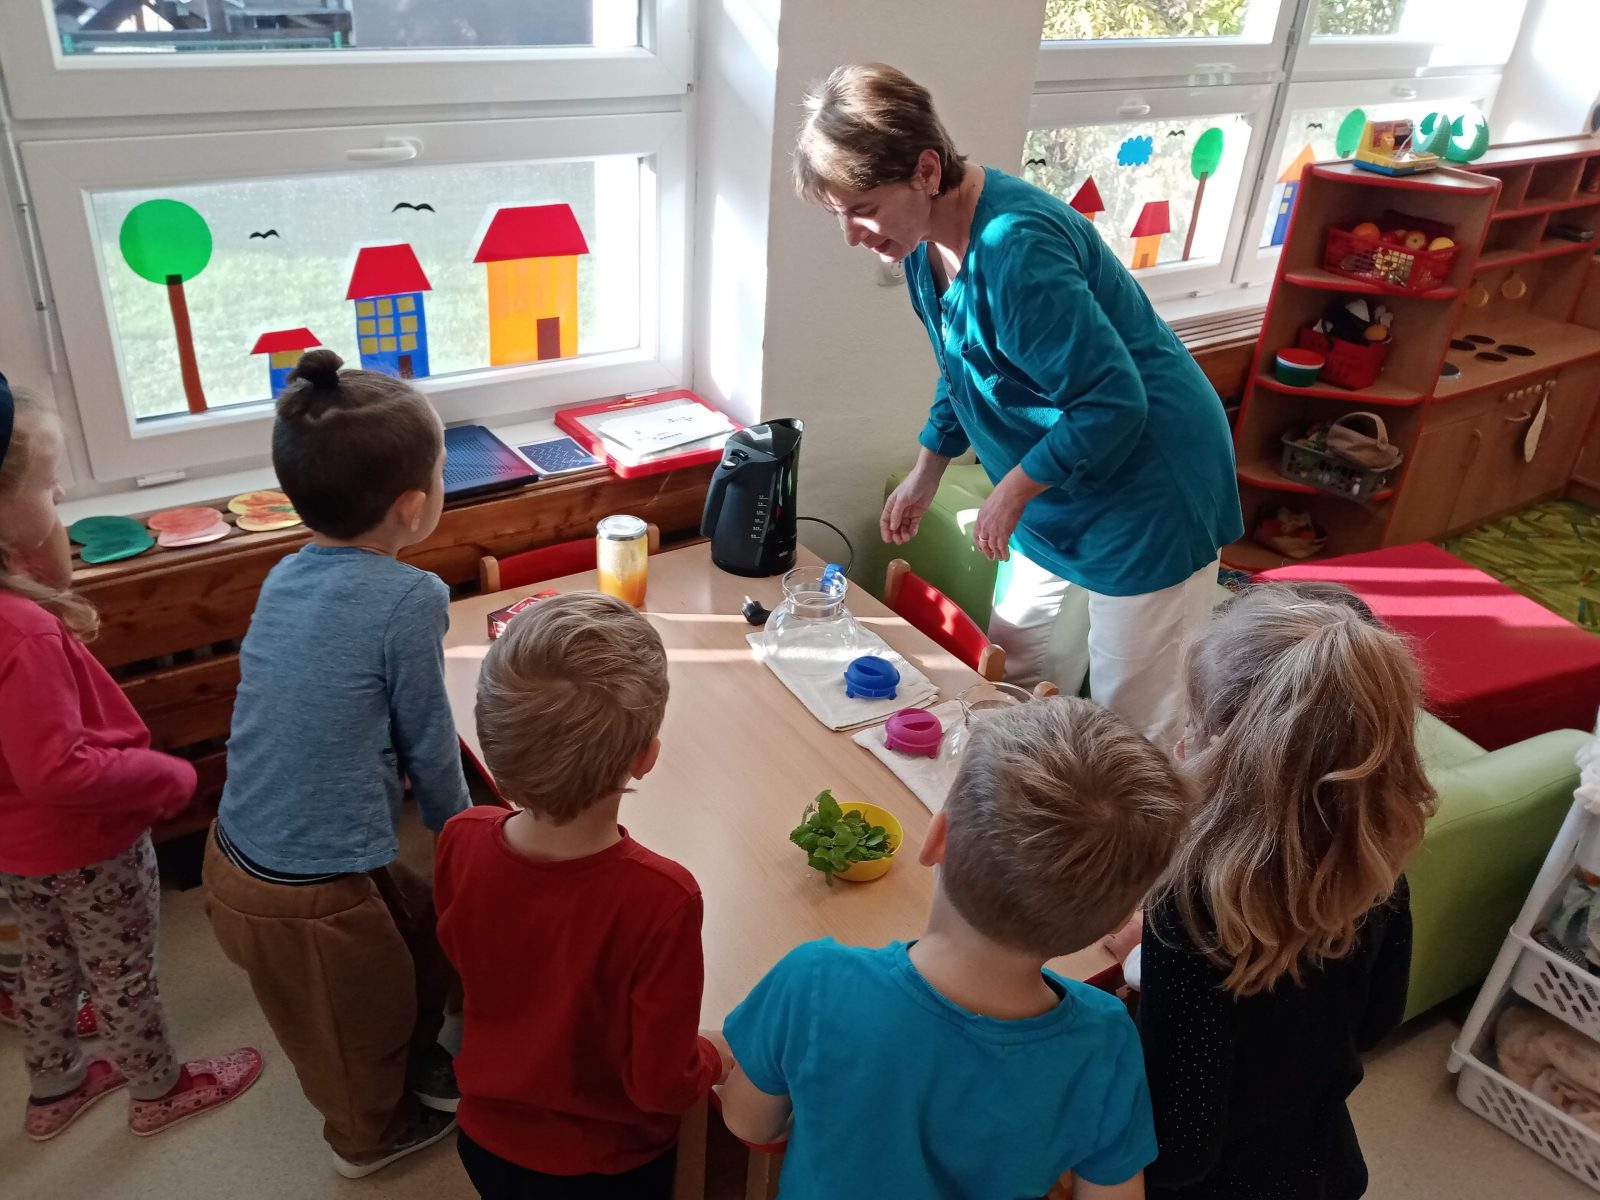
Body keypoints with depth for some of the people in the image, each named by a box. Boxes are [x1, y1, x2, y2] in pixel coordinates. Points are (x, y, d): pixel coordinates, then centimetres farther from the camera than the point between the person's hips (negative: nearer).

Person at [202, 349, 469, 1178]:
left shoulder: (286, 575, 0)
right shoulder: (408, 598, -22)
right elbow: (428, 742, -11)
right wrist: (459, 831, 9)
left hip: (238, 860, 7)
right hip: (312, 896, -6)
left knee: (425, 925, 28)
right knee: (364, 1015, 23)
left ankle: (410, 1062, 54)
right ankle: (372, 1134, 52)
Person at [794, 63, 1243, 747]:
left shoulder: (1015, 248, -31)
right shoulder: (929, 238, -2)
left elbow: (1114, 405, -29)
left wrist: (1012, 492, -17)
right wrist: (925, 475, 17)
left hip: (1147, 494, -8)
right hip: (1051, 495, 9)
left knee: (1132, 728, 2)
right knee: (1018, 689, 16)